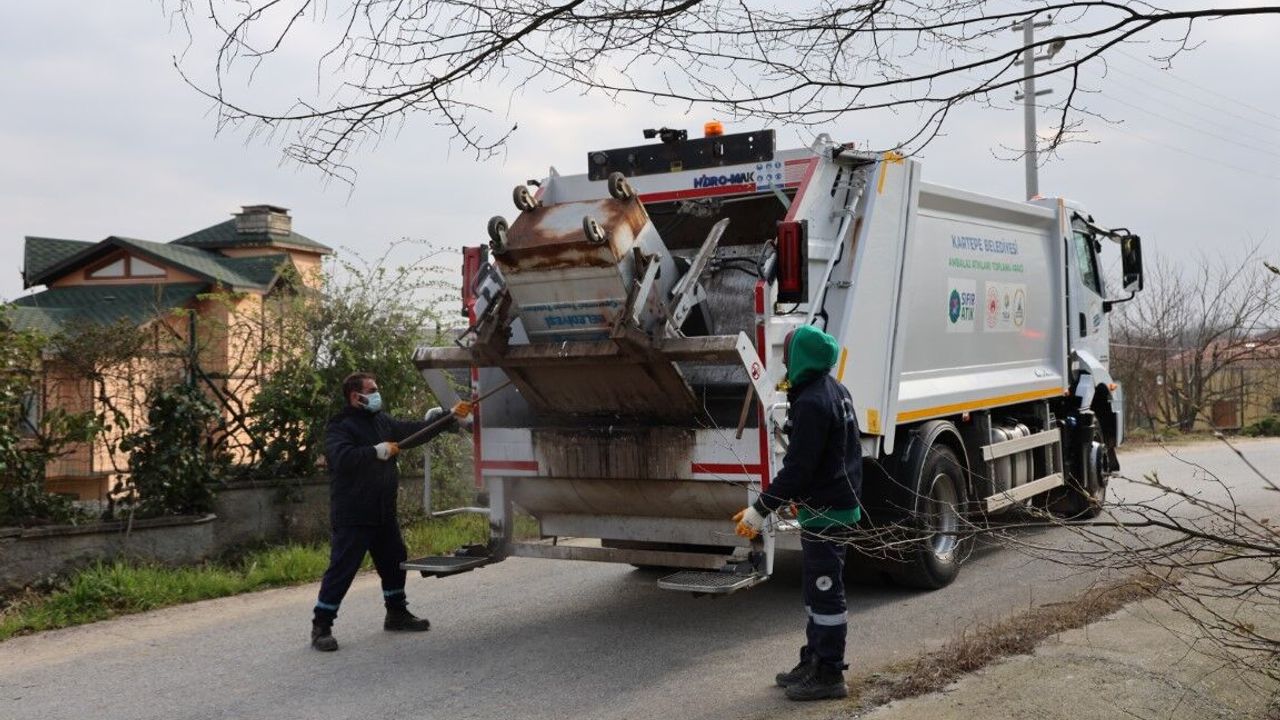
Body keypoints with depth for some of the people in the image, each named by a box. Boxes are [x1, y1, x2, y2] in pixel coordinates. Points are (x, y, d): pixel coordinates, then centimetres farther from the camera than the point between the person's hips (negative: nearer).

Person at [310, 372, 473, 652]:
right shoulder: (340, 426, -11)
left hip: (384, 513, 8)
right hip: (352, 516, -8)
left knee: (394, 562, 17)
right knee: (341, 569, -7)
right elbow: (341, 457, -28)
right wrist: (378, 451, -23)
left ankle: (397, 613, 34)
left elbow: (415, 432, 14)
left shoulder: (382, 421, 12)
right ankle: (321, 627, 1)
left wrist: (452, 418, 7)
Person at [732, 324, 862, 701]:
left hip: (824, 511, -10)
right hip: (839, 502, 10)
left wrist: (761, 509, -20)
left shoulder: (812, 402, -22)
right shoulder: (834, 390, 10)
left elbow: (797, 468, -24)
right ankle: (814, 662, 28)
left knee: (825, 592, -2)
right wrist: (799, 497, 26)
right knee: (819, 588, 18)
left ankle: (828, 675, 6)